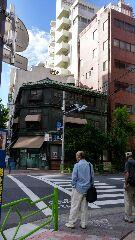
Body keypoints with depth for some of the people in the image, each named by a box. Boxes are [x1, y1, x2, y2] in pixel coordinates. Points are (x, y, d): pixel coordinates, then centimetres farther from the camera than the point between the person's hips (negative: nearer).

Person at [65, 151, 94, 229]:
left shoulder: (77, 165, -13)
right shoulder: (90, 165, 2)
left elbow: (74, 177, -12)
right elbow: (92, 177, 7)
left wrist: (73, 185, 4)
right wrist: (90, 186, 16)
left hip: (78, 188, -5)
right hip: (87, 189, 5)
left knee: (74, 206, 6)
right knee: (84, 207, 13)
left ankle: (71, 223, 14)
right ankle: (84, 224, 20)